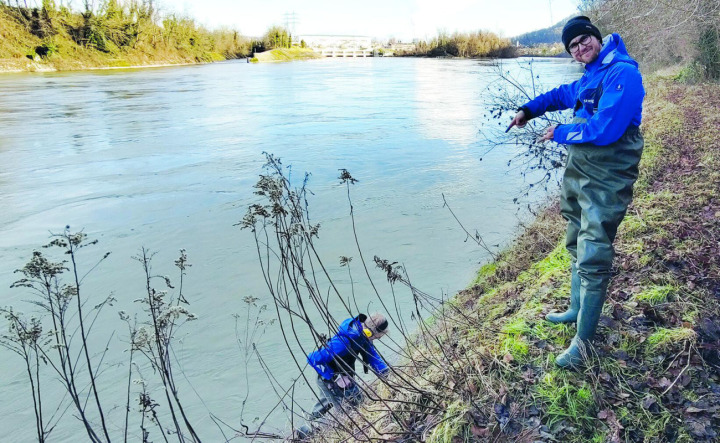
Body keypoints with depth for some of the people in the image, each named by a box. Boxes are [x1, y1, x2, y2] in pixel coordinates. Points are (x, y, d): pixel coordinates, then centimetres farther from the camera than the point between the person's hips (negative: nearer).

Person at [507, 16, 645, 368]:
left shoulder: (623, 73, -17)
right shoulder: (590, 76, 13)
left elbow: (604, 130, -26)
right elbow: (563, 94, 31)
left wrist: (561, 134, -11)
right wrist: (529, 110, 17)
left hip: (605, 180, -10)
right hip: (578, 173, 10)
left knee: (592, 258, -7)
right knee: (577, 246, 20)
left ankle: (582, 340, 2)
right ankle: (577, 310, 37)